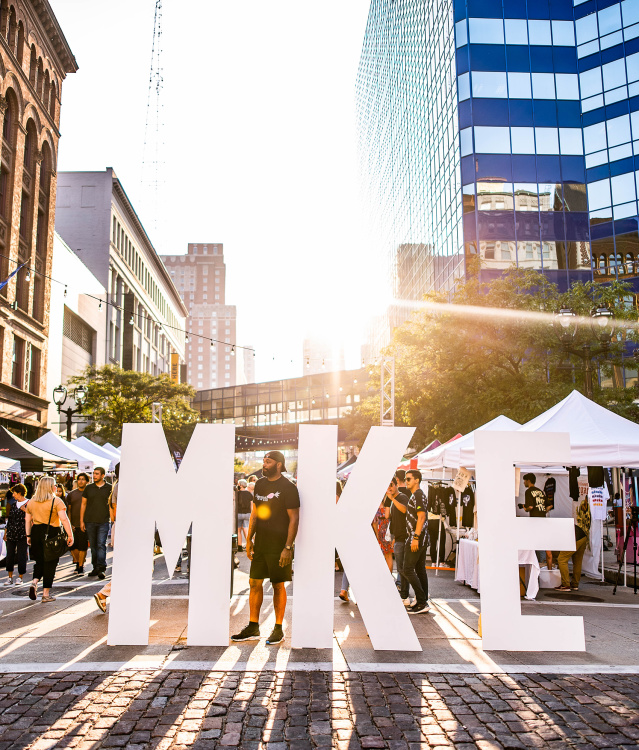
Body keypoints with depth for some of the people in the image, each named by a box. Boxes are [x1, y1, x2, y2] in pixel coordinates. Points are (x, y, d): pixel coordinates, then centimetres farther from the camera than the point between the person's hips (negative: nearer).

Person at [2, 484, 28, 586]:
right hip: (11, 534, 5)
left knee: (21, 555, -1)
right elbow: (9, 519, 17)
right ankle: (10, 577, 13)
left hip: (22, 534, -5)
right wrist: (5, 532, 14)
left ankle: (20, 577, 11)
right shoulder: (13, 504, 13)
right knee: (10, 555, 5)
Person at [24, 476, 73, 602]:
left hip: (36, 532, 5)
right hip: (52, 533, -5)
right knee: (50, 563, 4)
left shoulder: (31, 501, 8)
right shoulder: (56, 501, -9)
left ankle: (34, 582, -5)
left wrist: (28, 536, 20)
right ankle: (46, 594, 8)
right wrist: (70, 535, -13)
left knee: (40, 561, 19)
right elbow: (64, 519, -15)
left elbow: (28, 521, 12)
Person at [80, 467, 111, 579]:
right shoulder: (88, 488, 9)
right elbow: (83, 504, 11)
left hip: (103, 522, -3)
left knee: (101, 545, -10)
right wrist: (81, 521, 6)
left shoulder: (109, 488, 4)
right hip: (90, 521, 3)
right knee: (93, 546, 8)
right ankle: (95, 568, 17)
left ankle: (102, 569, -11)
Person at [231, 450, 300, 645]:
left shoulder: (288, 488, -10)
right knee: (254, 583, 8)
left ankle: (278, 629, 15)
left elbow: (294, 519, -12)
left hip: (279, 546, -6)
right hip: (260, 544, 6)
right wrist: (249, 539, 12)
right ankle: (253, 628, 20)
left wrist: (288, 547, -16)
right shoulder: (260, 484, 10)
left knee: (278, 585, 2)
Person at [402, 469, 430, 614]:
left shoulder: (418, 495, -13)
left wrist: (415, 538, -23)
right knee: (420, 570, 10)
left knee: (408, 570, -10)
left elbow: (421, 517, -20)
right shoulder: (415, 495, 18)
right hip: (421, 539, 10)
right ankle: (423, 602, 14)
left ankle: (422, 603, -9)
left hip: (416, 538, -10)